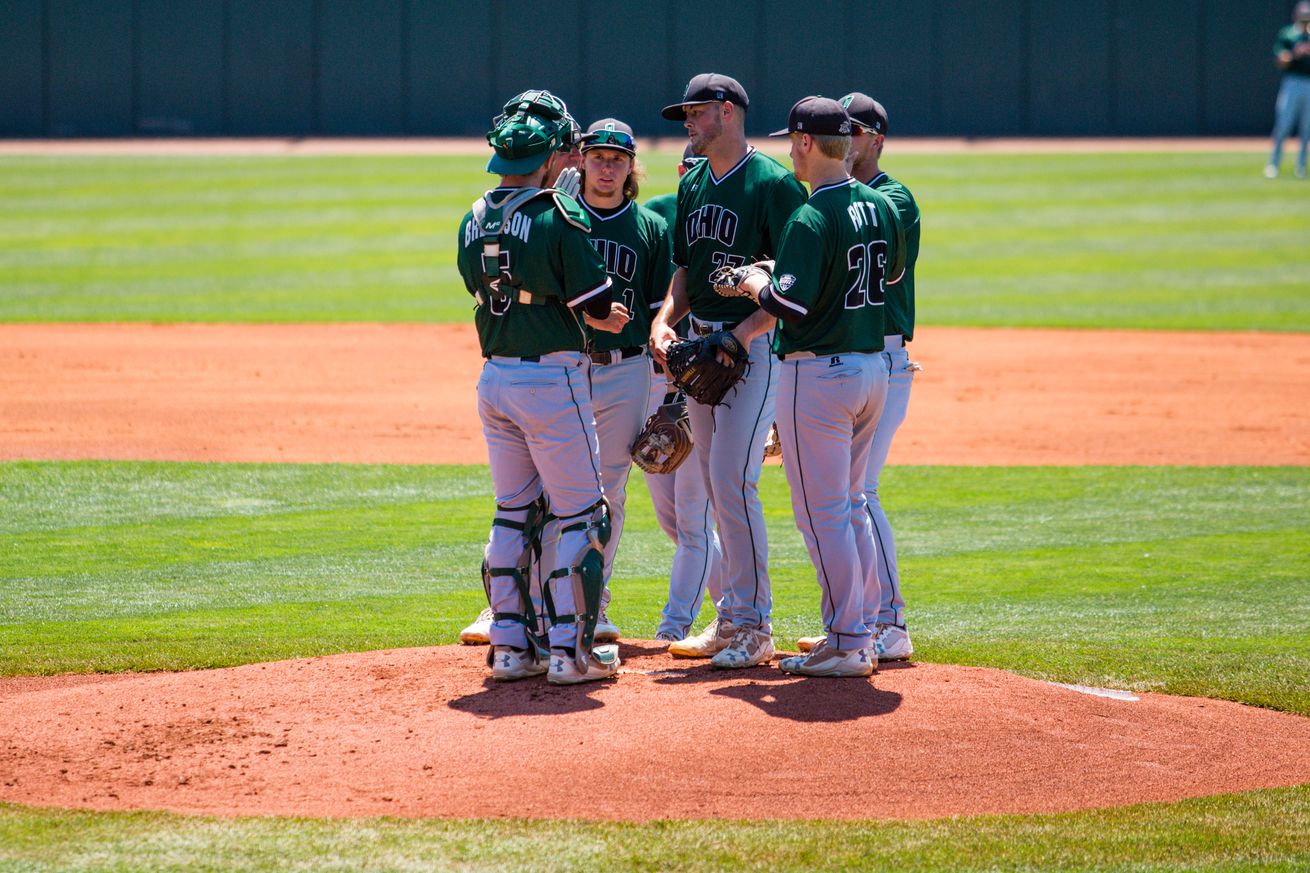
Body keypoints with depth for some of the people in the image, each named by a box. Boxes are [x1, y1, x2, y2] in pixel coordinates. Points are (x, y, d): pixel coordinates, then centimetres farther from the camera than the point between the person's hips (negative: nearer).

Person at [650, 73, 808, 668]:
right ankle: (732, 619, 17)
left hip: (756, 345, -8)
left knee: (733, 480, -13)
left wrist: (746, 331, -24)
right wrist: (665, 319, 0)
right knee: (716, 485, 10)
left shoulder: (773, 184, -12)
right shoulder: (693, 184, 13)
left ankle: (753, 626, -7)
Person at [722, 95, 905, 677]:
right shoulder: (881, 208, 7)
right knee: (851, 508, 17)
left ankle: (845, 645, -2)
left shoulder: (812, 219, -18)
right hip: (872, 366, 8)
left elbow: (793, 302, -24)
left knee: (822, 513, -2)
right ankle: (862, 636, 19)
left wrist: (757, 284, -5)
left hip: (817, 372, -8)